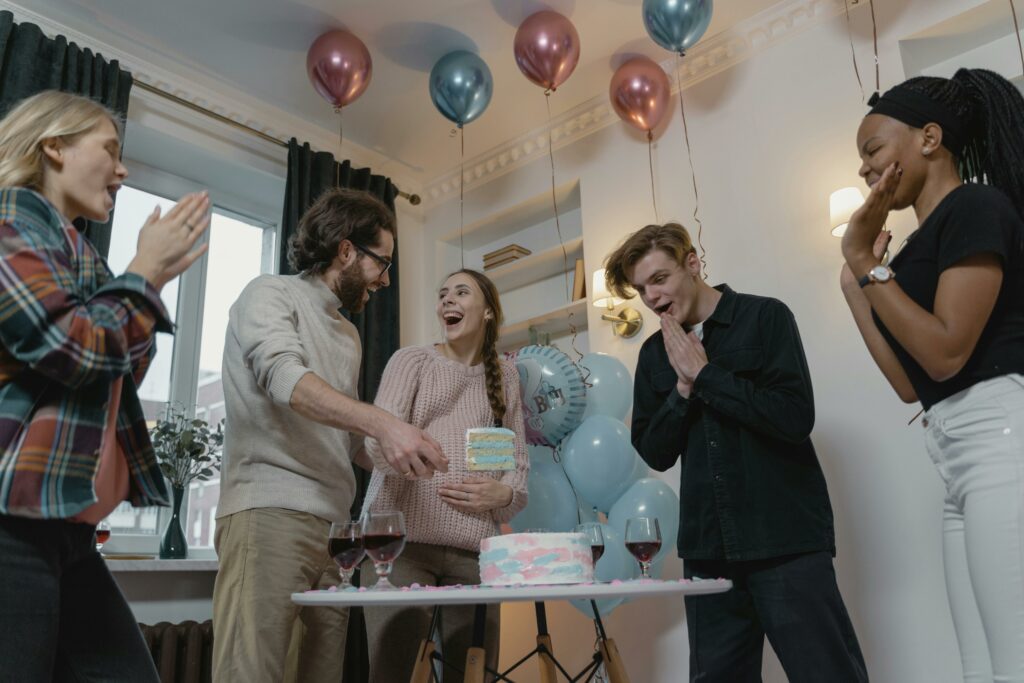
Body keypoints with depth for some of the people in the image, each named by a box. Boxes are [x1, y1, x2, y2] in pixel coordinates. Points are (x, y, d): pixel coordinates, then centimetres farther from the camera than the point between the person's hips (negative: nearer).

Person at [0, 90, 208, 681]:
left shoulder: (63, 241, 23)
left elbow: (118, 375, 24)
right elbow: (69, 347, -18)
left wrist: (154, 279, 16)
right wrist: (146, 273, -3)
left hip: (60, 525, 9)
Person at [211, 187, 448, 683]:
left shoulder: (348, 334, 24)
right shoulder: (271, 294, 2)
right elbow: (284, 377, -18)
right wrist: (381, 423, -30)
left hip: (332, 525, 7)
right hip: (269, 513, -7)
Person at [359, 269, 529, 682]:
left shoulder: (505, 375, 17)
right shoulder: (412, 359, 9)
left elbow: (519, 460, 16)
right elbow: (377, 442, -5)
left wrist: (504, 494, -7)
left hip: (473, 548, 3)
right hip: (401, 537, -2)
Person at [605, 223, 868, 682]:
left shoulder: (765, 317, -2)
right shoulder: (655, 354, 10)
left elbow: (795, 417, -13)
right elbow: (655, 453, 7)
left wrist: (704, 374, -11)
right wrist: (683, 388, -8)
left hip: (785, 539, -4)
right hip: (707, 549, 5)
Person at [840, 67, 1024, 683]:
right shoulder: (929, 240, 21)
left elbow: (946, 352, -15)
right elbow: (912, 383, 14)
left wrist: (865, 260, -9)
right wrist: (855, 283, 15)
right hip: (965, 465, 9)